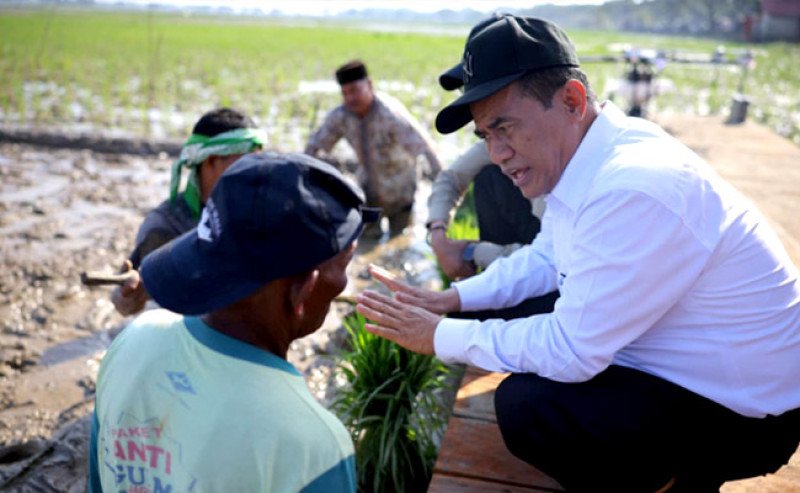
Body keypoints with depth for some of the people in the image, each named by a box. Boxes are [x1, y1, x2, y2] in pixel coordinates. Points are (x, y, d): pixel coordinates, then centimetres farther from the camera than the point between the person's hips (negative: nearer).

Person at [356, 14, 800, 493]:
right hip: (674, 363, 9)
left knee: (525, 407, -24)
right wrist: (451, 299, 2)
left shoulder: (635, 191, -32)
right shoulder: (584, 157, -2)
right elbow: (544, 259, 13)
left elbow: (569, 350, -27)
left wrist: (440, 337, -15)